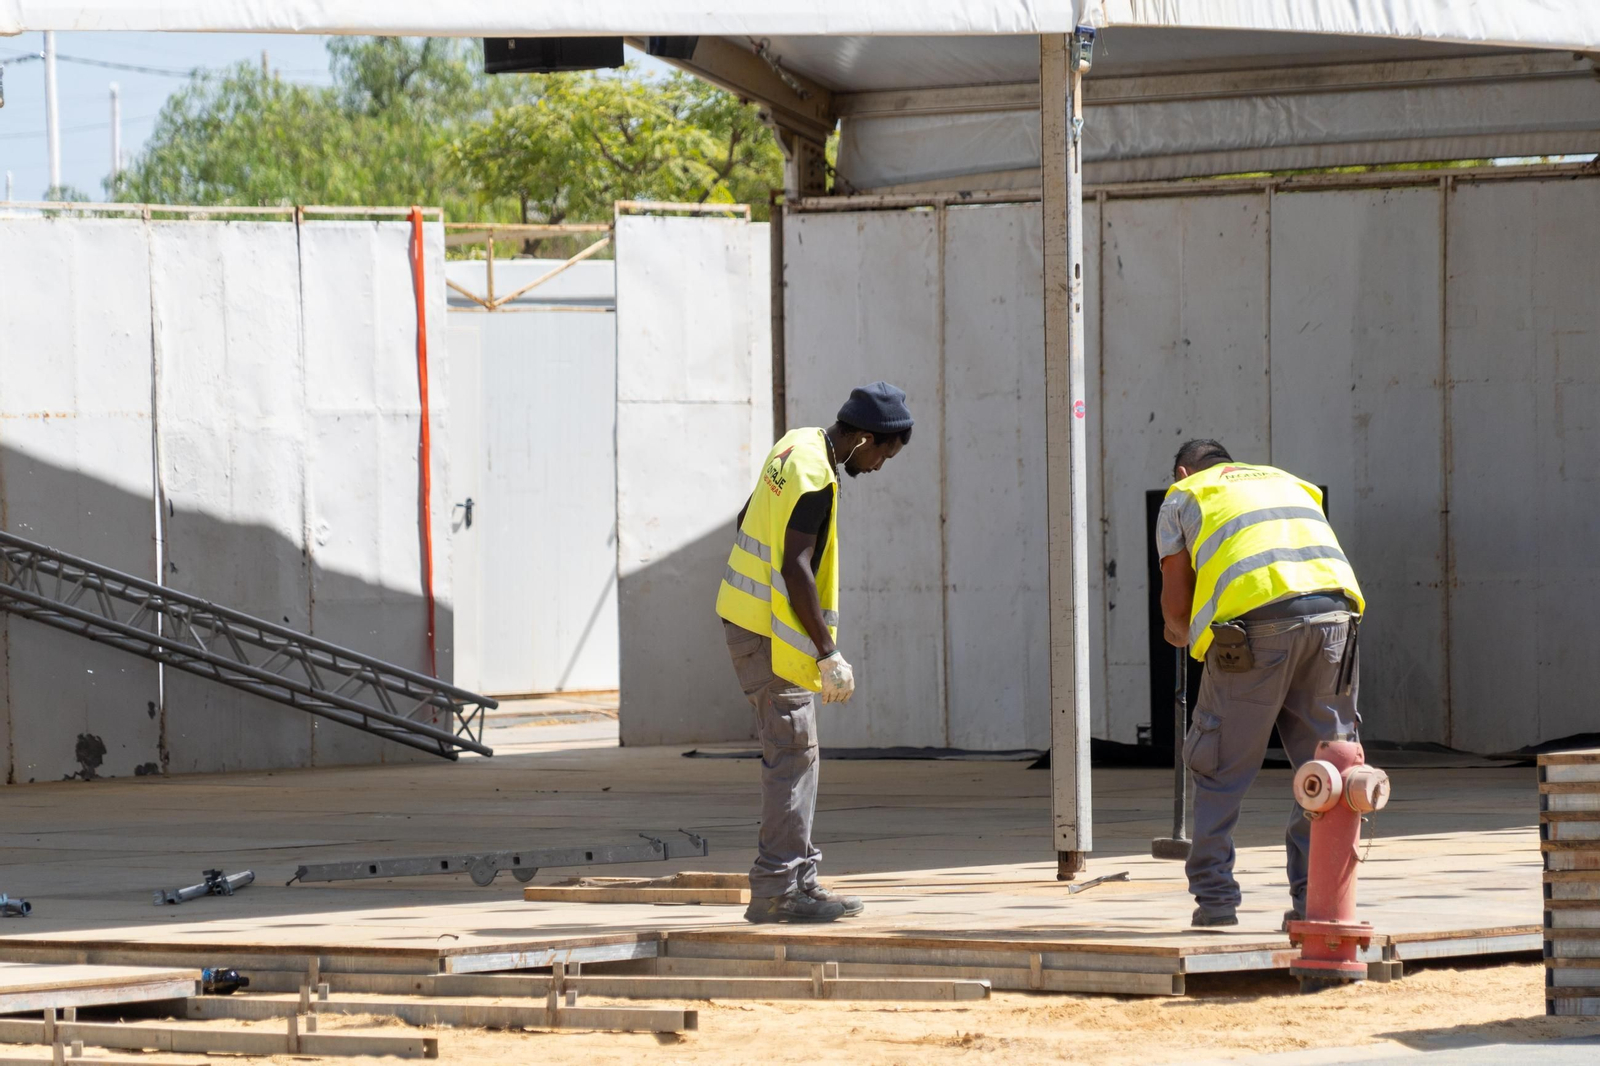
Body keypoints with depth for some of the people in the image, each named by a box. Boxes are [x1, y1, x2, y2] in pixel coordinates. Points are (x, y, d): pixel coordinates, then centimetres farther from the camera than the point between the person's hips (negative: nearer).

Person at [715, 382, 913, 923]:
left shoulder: (797, 447, 10)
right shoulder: (816, 478, -21)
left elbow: (747, 520, 22)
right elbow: (796, 568, -25)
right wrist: (829, 654, -22)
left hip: (746, 612, 10)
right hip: (772, 634, -10)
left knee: (791, 753, 13)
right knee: (792, 754, -8)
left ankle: (796, 878, 16)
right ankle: (778, 886, -8)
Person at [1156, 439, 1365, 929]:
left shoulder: (1182, 497, 22)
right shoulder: (1289, 483, 34)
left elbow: (1176, 602, 17)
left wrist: (1181, 632, 39)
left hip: (1257, 619, -4)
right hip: (1333, 611, 4)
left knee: (1221, 768, 8)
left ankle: (1215, 897, 8)